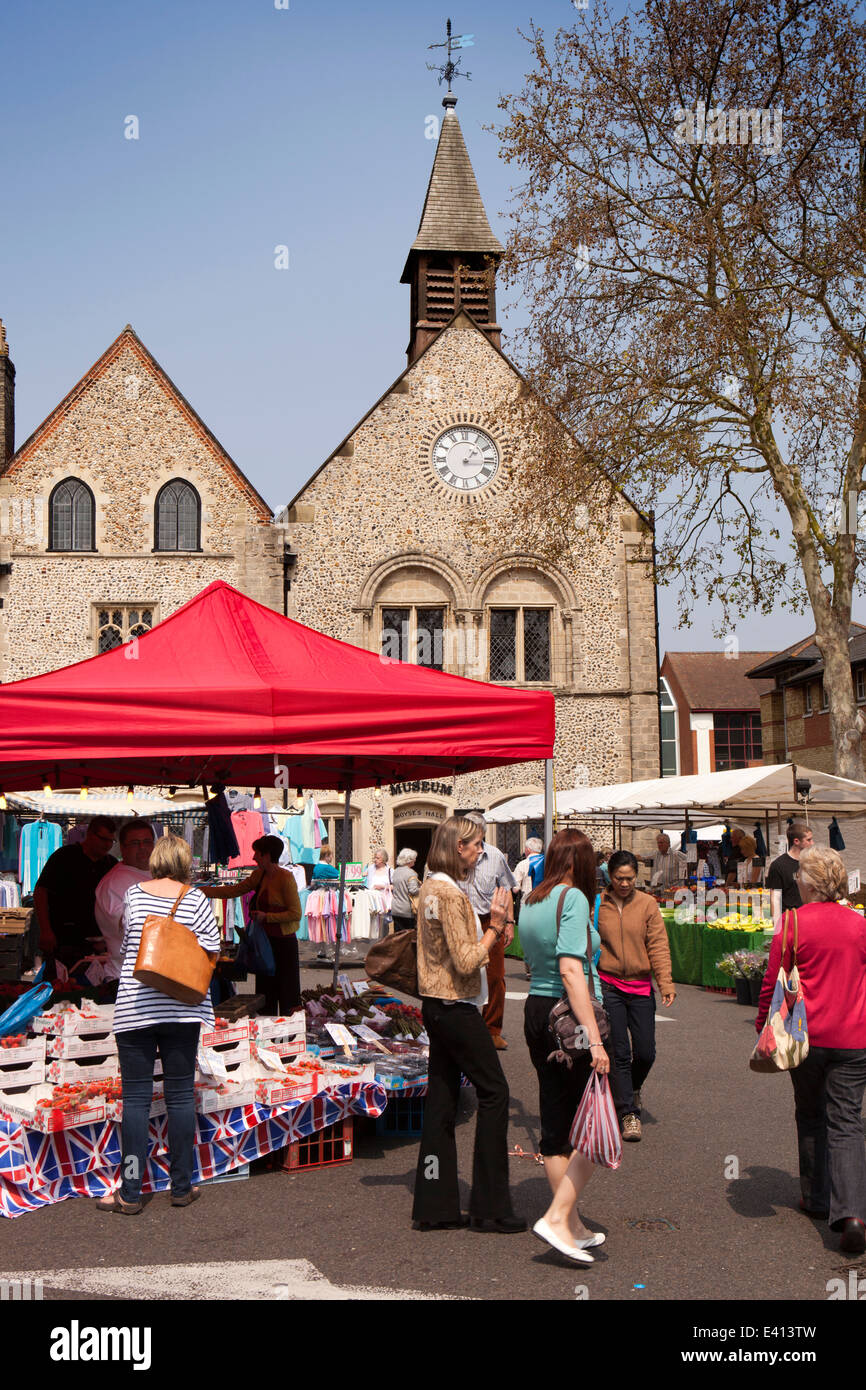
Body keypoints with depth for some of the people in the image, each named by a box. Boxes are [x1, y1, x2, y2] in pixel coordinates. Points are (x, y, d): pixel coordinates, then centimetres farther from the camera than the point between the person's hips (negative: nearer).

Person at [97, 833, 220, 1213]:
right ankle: (182, 1187, 15)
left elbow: (127, 945, 10)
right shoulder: (195, 898, -1)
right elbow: (211, 951, -5)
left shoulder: (133, 894, 1)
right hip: (182, 1010, 0)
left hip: (135, 1007, 0)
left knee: (136, 1097, 3)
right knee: (181, 1095, 8)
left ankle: (130, 1193, 5)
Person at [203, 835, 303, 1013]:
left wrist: (266, 916, -19)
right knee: (265, 993, 12)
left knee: (286, 996, -5)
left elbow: (296, 913, -16)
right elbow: (234, 890, 18)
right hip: (265, 941, 8)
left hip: (284, 942, -8)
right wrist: (203, 891, 14)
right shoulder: (259, 875, 10)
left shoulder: (285, 878, -14)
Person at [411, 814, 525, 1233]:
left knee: (441, 1097, 10)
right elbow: (466, 962, -21)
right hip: (456, 1007, -10)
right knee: (493, 1092, -1)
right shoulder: (450, 893, -18)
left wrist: (488, 929, 11)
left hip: (435, 1006, 10)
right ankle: (489, 1206, 5)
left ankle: (435, 1206, 14)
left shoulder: (429, 888, 12)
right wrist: (495, 927, -13)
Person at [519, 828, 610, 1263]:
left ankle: (573, 1227, 22)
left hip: (535, 1011, 8)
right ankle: (557, 1217, -5)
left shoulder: (530, 902, 9)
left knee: (555, 1121, 12)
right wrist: (594, 1038, -23)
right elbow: (572, 971, -22)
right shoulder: (573, 898, -14)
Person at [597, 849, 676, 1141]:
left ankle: (632, 1089, 35)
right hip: (608, 986, -2)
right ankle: (629, 1113, 8)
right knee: (619, 1052, -1)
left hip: (641, 987, 2)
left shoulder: (647, 904, 1)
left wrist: (666, 983, -9)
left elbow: (658, 946, 0)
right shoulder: (596, 904, -2)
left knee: (646, 1052, 4)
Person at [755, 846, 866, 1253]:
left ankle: (816, 1199, 28)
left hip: (808, 1036, -1)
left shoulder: (794, 922, -9)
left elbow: (773, 983, -6)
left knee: (810, 1116, 18)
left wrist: (763, 1027, 8)